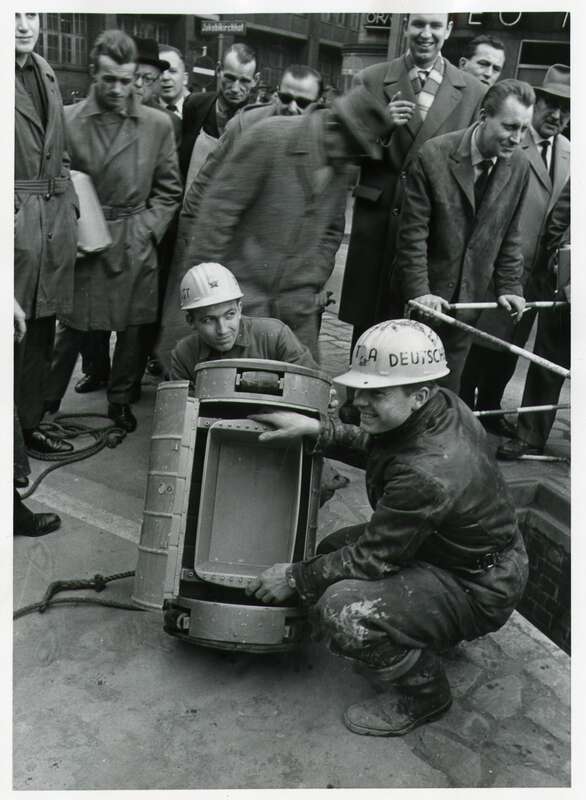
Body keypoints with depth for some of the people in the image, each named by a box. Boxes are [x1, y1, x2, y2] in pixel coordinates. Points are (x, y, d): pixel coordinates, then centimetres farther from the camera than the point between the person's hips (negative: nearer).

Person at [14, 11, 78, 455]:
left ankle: (31, 424, 26)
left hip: (55, 219, 7)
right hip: (15, 220, -7)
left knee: (42, 335, 13)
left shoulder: (46, 72, 16)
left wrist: (70, 207, 12)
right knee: (12, 334, -2)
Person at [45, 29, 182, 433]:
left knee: (133, 329, 9)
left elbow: (168, 190, 5)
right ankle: (46, 405, 19)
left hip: (136, 246, 2)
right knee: (72, 331, 3)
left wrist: (145, 230, -5)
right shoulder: (68, 120, -3)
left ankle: (121, 400, 29)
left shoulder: (158, 124, 0)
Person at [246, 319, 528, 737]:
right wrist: (315, 429, -7)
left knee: (342, 612, -28)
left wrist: (295, 578, -12)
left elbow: (372, 557, -26)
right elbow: (374, 448, 7)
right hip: (459, 547, 9)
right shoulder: (442, 405, -11)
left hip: (477, 590, -9)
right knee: (333, 548, 11)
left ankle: (424, 693, 2)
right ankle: (435, 637, 22)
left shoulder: (429, 474, -36)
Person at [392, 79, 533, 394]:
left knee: (448, 389, 11)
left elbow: (510, 234, 6)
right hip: (423, 298, -3)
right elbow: (412, 234, -16)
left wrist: (509, 286, 0)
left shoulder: (518, 165, -2)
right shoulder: (433, 156, -16)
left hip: (469, 297, 4)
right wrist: (419, 291, -20)